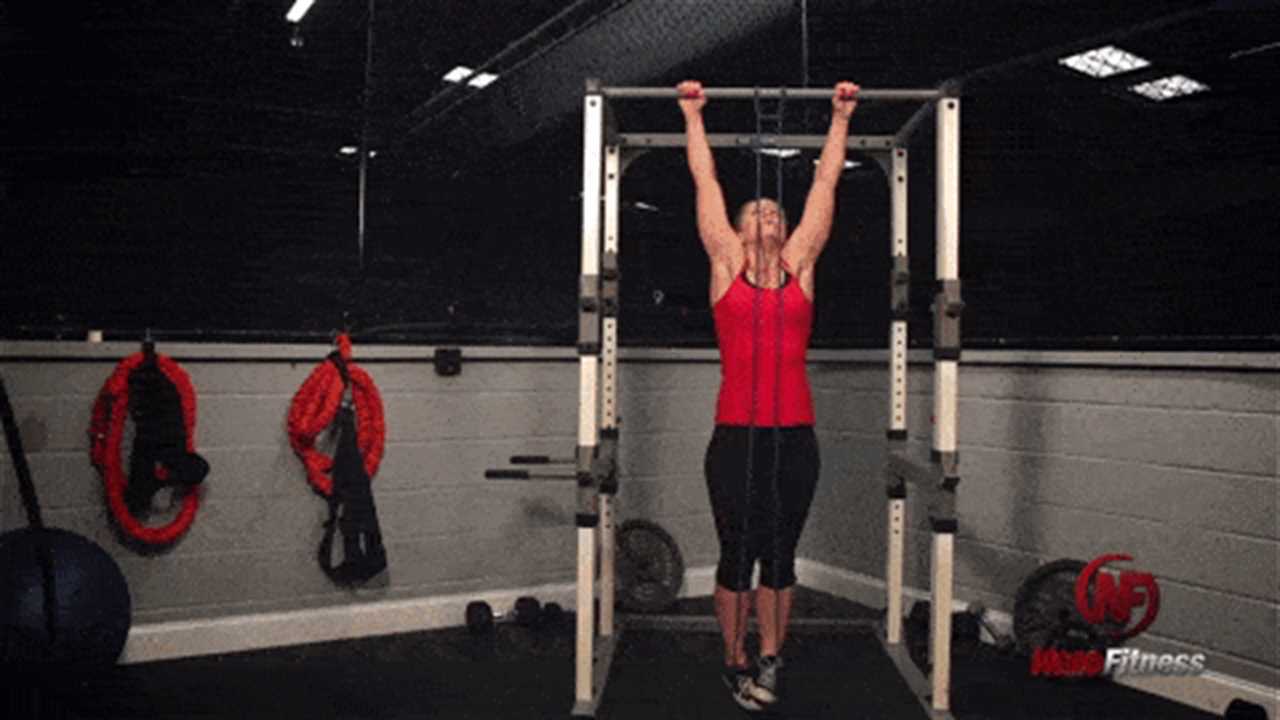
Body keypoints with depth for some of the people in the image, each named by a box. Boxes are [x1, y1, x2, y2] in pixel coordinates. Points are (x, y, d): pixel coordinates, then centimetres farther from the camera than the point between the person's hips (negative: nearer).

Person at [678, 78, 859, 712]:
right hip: (736, 436, -2)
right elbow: (705, 181, 12)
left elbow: (826, 181, 16)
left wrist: (841, 117, 22)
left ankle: (769, 661, 25)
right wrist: (693, 114, 18)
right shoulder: (726, 265, 6)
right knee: (738, 553, 7)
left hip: (795, 438, 2)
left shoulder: (801, 266, 11)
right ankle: (736, 664, 23)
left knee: (780, 553, 11)